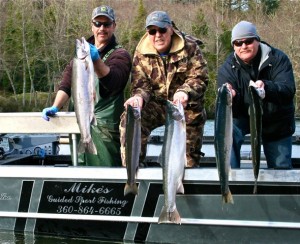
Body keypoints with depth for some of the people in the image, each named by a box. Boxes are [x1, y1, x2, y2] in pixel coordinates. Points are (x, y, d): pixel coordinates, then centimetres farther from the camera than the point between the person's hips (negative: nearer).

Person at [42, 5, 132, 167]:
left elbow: (112, 81, -23)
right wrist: (55, 107, -2)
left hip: (105, 126, -6)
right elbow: (67, 81, 12)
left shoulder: (120, 54, -4)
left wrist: (96, 59, -40)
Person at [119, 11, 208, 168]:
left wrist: (185, 92, -32)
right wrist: (139, 97, -26)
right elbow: (141, 85, 1)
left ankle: (190, 167, -7)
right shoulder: (141, 53, 2)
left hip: (185, 104, 0)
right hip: (156, 104, 1)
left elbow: (199, 78, -9)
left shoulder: (190, 48, -3)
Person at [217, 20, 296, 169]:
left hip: (277, 123, 1)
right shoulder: (228, 68, -13)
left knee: (281, 168, 6)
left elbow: (289, 90, -31)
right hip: (243, 117, 0)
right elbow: (233, 110, -20)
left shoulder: (277, 59, -16)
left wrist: (266, 87, -52)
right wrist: (230, 97, -46)